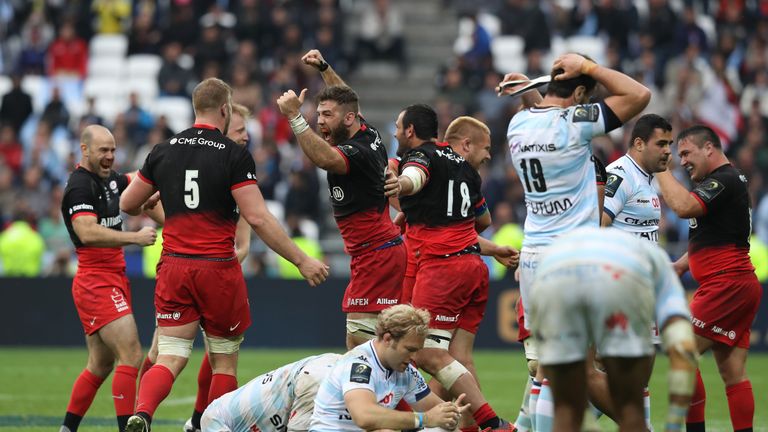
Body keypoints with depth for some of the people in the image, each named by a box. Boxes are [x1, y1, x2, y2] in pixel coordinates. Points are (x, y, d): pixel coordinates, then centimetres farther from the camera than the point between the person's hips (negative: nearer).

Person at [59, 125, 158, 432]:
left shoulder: (109, 178, 13)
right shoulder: (80, 185, -14)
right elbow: (88, 233, -26)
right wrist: (135, 237, -28)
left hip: (114, 279, 10)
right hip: (96, 282, -10)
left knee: (101, 366, 13)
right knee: (131, 356, -17)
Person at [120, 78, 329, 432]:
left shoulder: (163, 151, 5)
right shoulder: (234, 155, -8)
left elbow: (127, 204, 15)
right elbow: (258, 219, -14)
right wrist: (301, 260, -9)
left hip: (174, 268, 3)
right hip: (219, 270, -3)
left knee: (170, 359, 0)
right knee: (225, 362, 11)